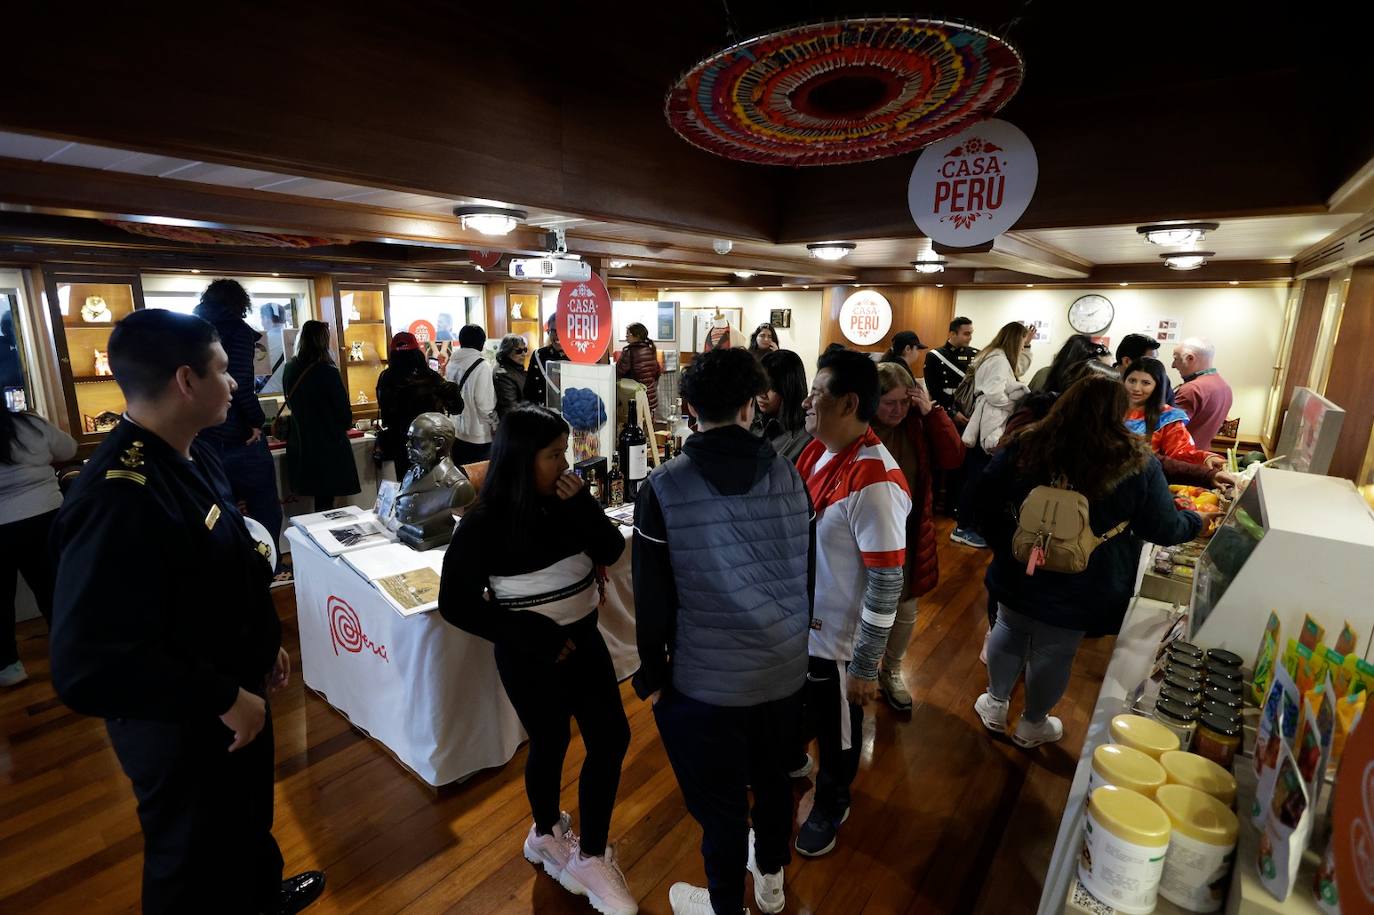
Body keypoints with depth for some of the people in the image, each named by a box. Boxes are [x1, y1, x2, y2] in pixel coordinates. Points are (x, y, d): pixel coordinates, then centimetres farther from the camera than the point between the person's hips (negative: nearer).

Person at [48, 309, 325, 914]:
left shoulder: (191, 456, -2)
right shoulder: (117, 497, -33)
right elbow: (87, 667, -34)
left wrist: (265, 645, 14)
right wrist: (223, 698, -25)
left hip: (233, 694, 9)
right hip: (181, 729, -9)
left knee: (249, 817, 33)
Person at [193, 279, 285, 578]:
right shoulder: (237, 329, -8)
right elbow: (239, 382, -22)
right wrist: (256, 422, -11)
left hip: (204, 439, 6)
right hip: (240, 439, -6)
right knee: (265, 509, 7)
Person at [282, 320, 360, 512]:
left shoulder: (290, 370, 1)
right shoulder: (327, 372, -16)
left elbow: (291, 404, 14)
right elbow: (344, 409, -10)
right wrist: (347, 424, 10)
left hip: (301, 445, 6)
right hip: (329, 445, -6)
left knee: (318, 497, 16)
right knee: (326, 502, 2)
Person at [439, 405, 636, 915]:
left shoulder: (564, 501, -7)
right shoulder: (484, 525, -20)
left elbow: (612, 550, -7)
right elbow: (457, 604, -16)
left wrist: (580, 505, -24)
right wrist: (537, 639, -18)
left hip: (584, 639, 5)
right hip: (531, 655, -5)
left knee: (612, 739, 6)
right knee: (550, 745, 15)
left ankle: (590, 857, 27)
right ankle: (547, 834, 46)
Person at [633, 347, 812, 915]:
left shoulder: (666, 486, -17)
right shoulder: (789, 475, -6)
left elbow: (652, 595, -12)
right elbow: (809, 572, 4)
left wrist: (651, 672, 2)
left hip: (708, 678, -4)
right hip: (787, 666, 5)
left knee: (721, 805, 17)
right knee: (773, 779, 27)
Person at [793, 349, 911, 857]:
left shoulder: (875, 483, -28)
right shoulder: (817, 452, -3)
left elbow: (886, 585, -24)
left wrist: (865, 667, -17)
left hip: (836, 638, -7)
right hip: (796, 624, 7)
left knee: (835, 730, 20)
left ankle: (830, 807, 47)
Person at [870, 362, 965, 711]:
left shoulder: (917, 424, -3)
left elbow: (953, 458, -13)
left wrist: (931, 412, -18)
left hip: (909, 535, 4)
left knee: (906, 610, 18)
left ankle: (891, 672, 44)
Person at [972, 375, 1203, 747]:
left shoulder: (1027, 445, -12)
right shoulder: (1137, 465, -15)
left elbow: (988, 500, -5)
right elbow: (1165, 530, -4)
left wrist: (1002, 544, 9)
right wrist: (1196, 522, 18)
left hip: (1019, 570, 2)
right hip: (1082, 586, -1)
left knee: (1009, 631, 22)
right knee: (1054, 653, 16)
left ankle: (996, 705, 40)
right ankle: (1032, 725, 38)